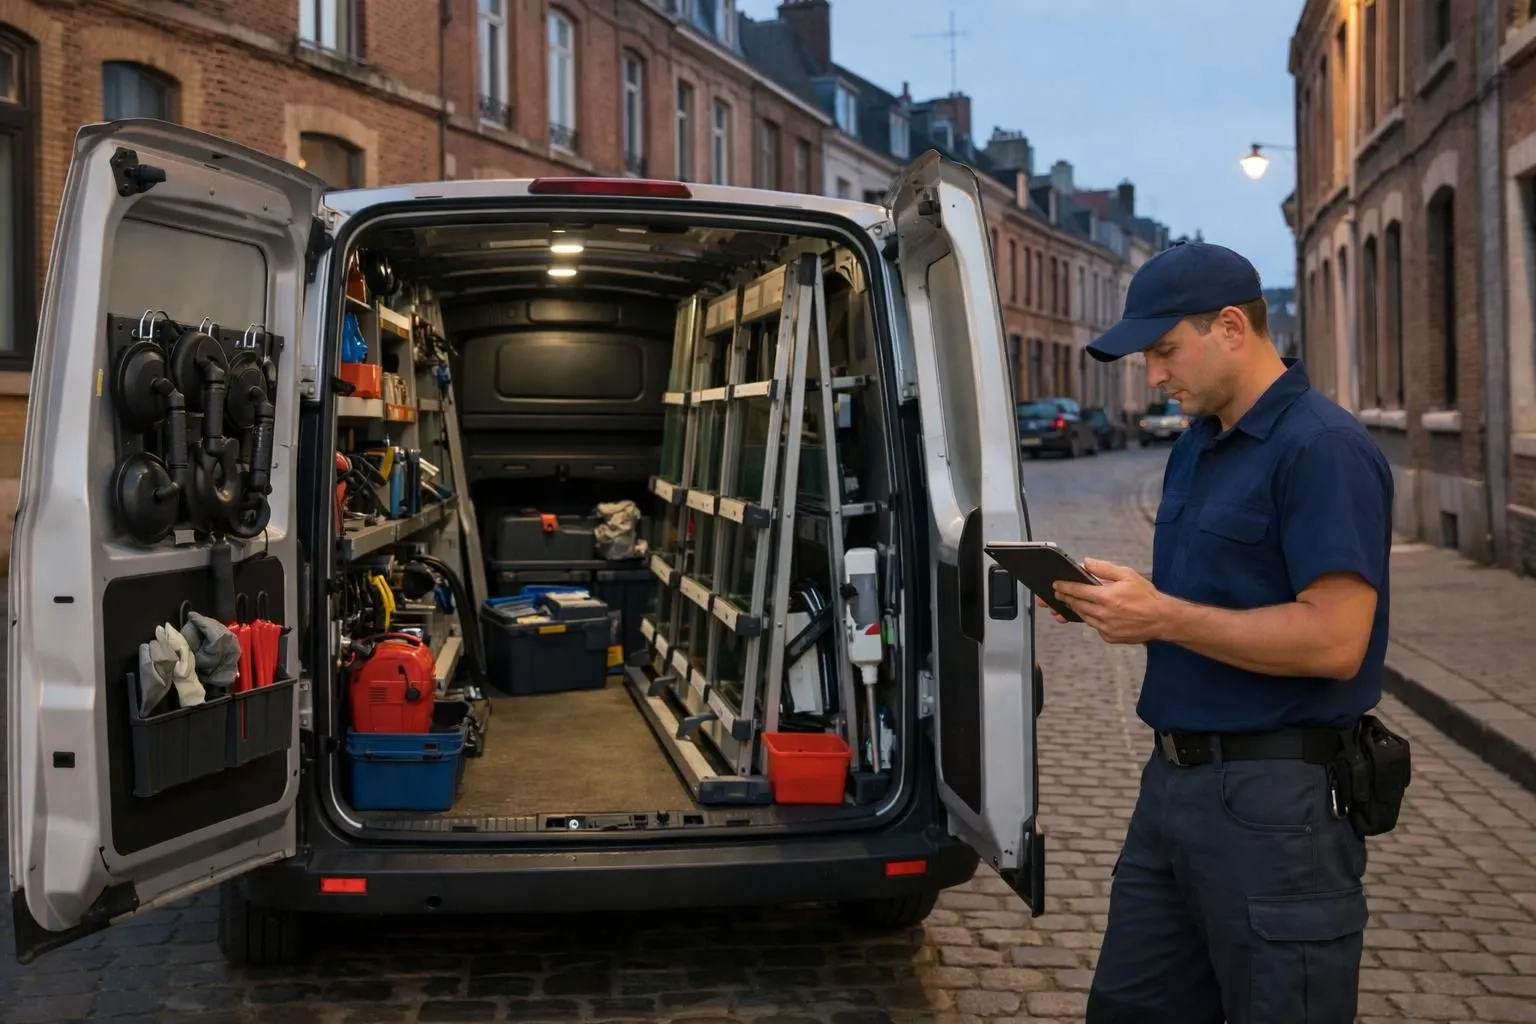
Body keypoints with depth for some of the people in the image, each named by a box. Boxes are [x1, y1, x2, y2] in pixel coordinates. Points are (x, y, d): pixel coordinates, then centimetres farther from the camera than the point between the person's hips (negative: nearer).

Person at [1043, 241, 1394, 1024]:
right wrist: (1117, 596, 1)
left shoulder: (1324, 448, -16)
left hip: (1274, 801, -9)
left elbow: (1334, 641, -23)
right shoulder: (1195, 448, 13)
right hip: (1174, 779, 9)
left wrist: (1164, 618, -21)